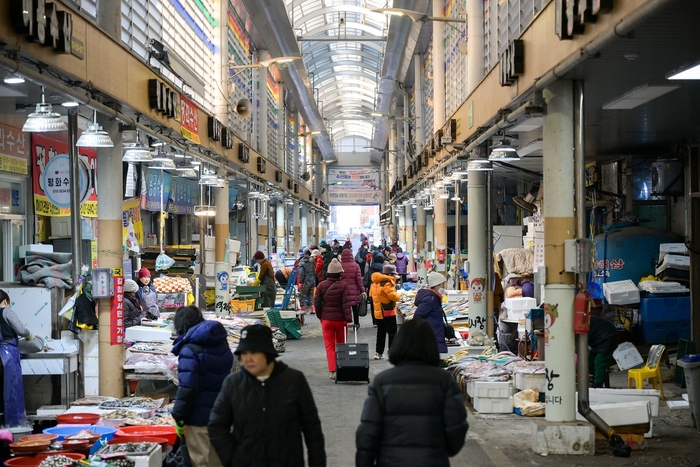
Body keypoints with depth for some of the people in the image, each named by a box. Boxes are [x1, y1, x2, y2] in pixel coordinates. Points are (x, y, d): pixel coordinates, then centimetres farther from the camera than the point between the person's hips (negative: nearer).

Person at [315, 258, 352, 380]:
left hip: (326, 319, 1)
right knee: (341, 345, 15)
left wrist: (320, 316, 13)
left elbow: (317, 303, 0)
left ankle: (332, 371, -7)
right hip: (340, 319, -1)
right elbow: (346, 303, -15)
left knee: (329, 346, 4)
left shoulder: (321, 285, -3)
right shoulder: (343, 285, -10)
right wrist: (348, 319, -14)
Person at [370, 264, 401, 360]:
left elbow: (371, 294, 16)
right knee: (392, 333, 1)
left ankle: (378, 353, 20)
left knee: (381, 332, 17)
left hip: (378, 312, 8)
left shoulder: (375, 282, 7)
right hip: (388, 312, -8)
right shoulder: (387, 283, -20)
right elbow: (393, 296, -24)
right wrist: (398, 295, -4)